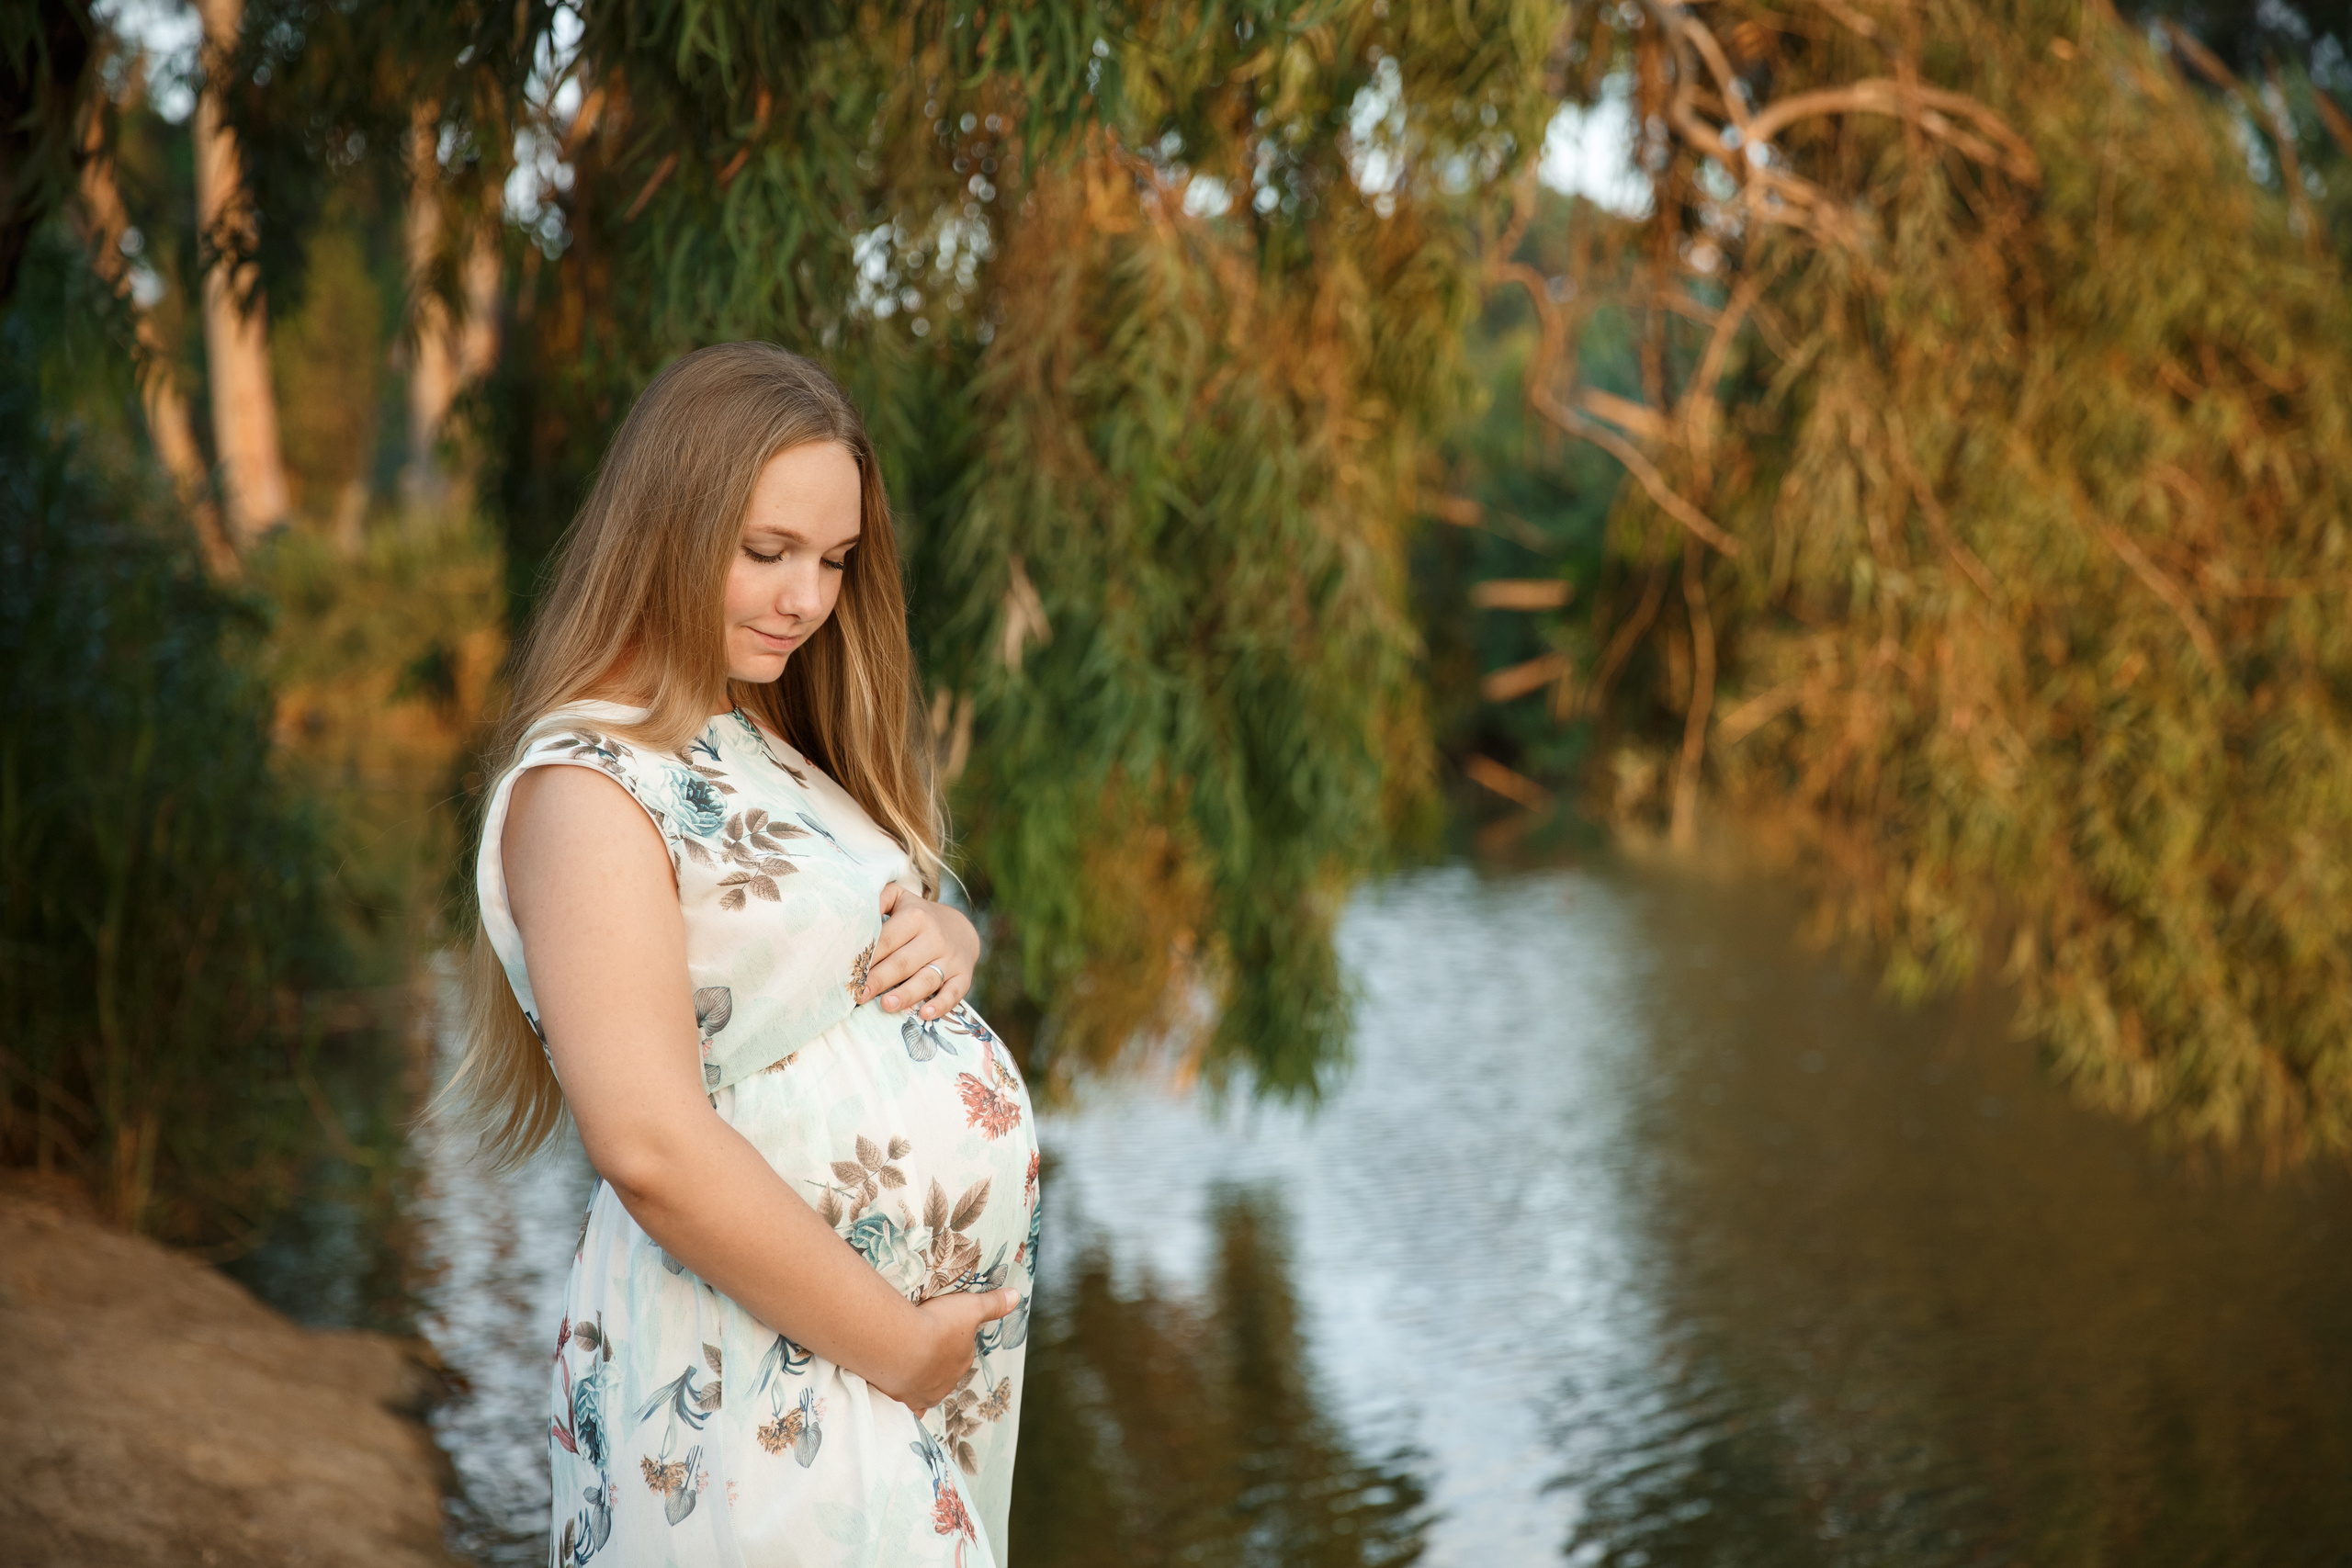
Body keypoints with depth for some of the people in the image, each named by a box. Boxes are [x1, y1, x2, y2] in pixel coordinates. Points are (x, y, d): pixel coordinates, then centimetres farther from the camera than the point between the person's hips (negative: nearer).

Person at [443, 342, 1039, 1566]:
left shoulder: (770, 745, 11)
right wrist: (892, 1346, -17)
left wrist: (946, 940, -4)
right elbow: (651, 1146, -23)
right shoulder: (588, 786, -16)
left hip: (942, 1329, 8)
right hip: (768, 1387, -8)